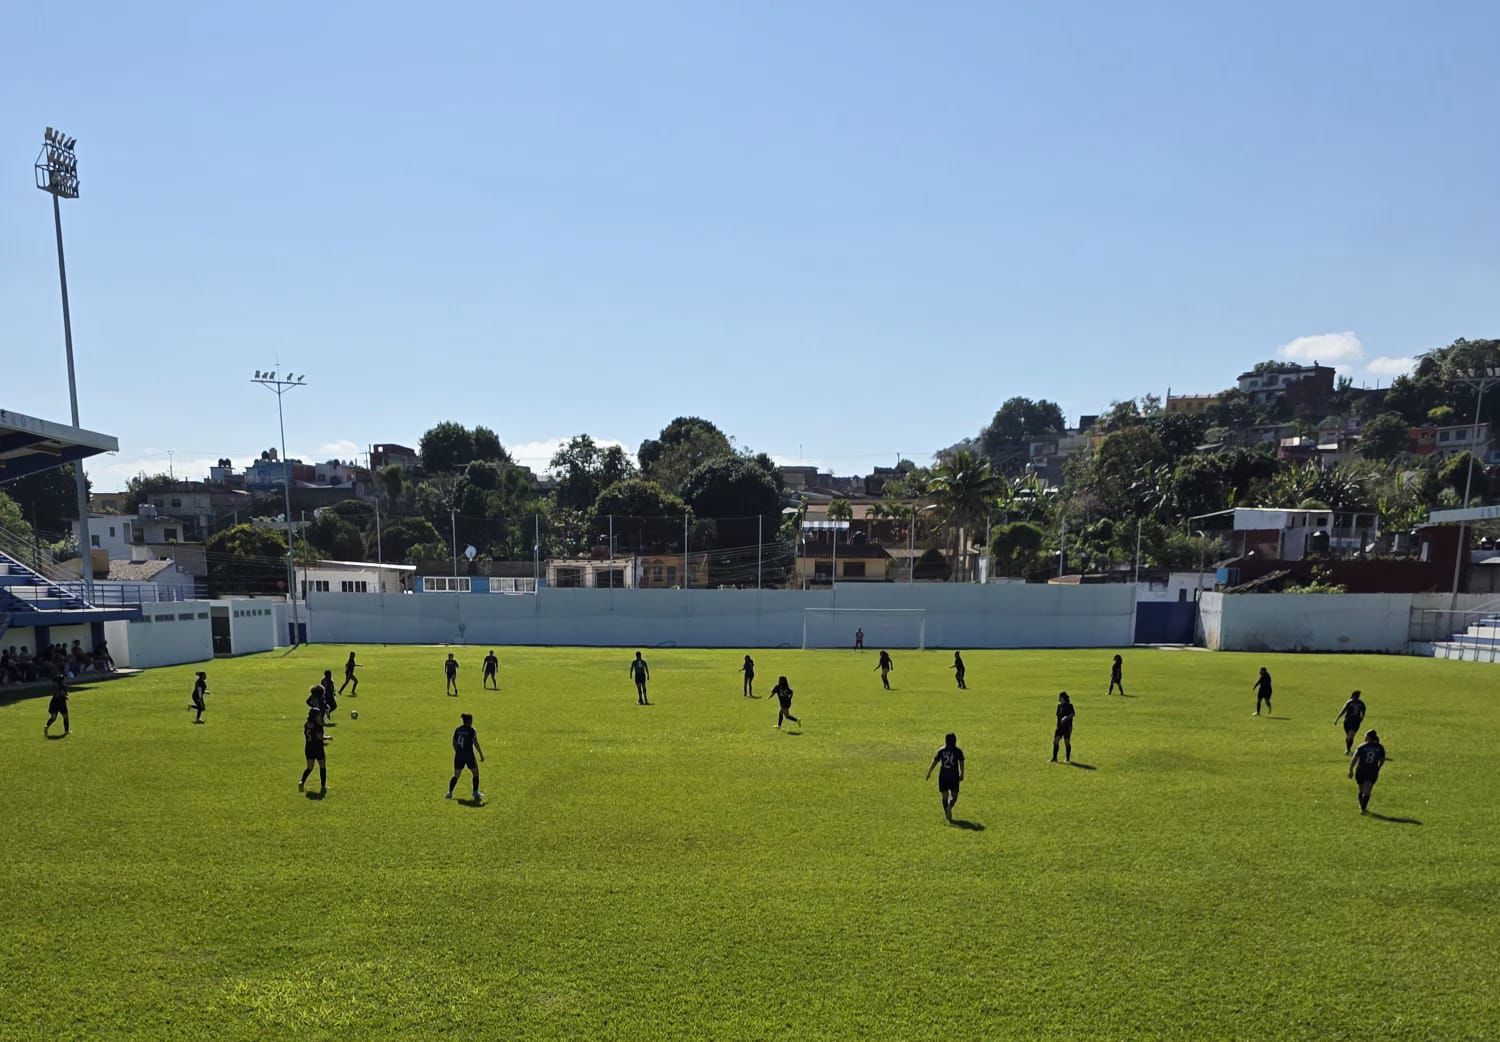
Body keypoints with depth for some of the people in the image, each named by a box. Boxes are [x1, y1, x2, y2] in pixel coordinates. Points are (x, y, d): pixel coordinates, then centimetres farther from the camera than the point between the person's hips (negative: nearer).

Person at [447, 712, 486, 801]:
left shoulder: (457, 729, 6)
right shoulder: (471, 730, -10)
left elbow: (454, 743, 12)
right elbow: (476, 743, -10)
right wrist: (481, 754, -3)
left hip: (458, 756, 5)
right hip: (469, 755, -5)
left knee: (456, 775, 16)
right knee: (476, 774, 11)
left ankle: (450, 792, 12)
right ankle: (475, 793, 10)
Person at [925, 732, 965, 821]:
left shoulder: (941, 750, 0)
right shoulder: (958, 751, -3)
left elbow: (934, 762, -1)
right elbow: (961, 764, -3)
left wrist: (929, 773, 5)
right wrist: (961, 775, 9)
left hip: (943, 775, 1)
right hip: (954, 776, -1)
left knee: (944, 795, 11)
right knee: (954, 795, 10)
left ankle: (946, 814, 10)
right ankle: (949, 807, -18)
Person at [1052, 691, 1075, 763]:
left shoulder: (1069, 705, -8)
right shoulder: (1059, 705, 13)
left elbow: (1072, 714, -17)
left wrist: (1066, 718, -34)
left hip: (1067, 726, -6)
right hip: (1060, 727, 6)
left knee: (1067, 742, -1)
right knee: (1055, 741, 0)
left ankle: (1068, 759, 10)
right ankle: (1054, 758, 6)